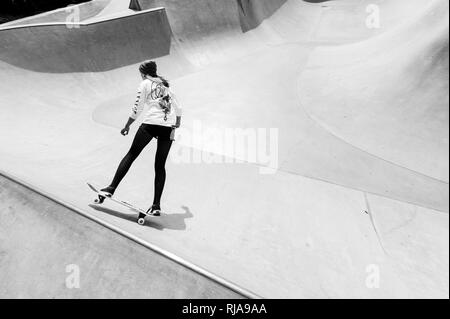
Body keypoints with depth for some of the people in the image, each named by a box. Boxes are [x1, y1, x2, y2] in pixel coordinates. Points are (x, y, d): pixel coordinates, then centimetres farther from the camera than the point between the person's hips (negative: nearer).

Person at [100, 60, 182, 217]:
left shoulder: (145, 84, 10)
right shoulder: (166, 85, 25)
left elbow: (137, 108, 3)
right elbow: (178, 108, 27)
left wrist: (127, 126, 14)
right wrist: (177, 122, 45)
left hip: (151, 124, -4)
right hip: (168, 128, 4)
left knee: (131, 155, 8)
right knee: (160, 166, 4)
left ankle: (112, 188, 6)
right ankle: (156, 205, 0)